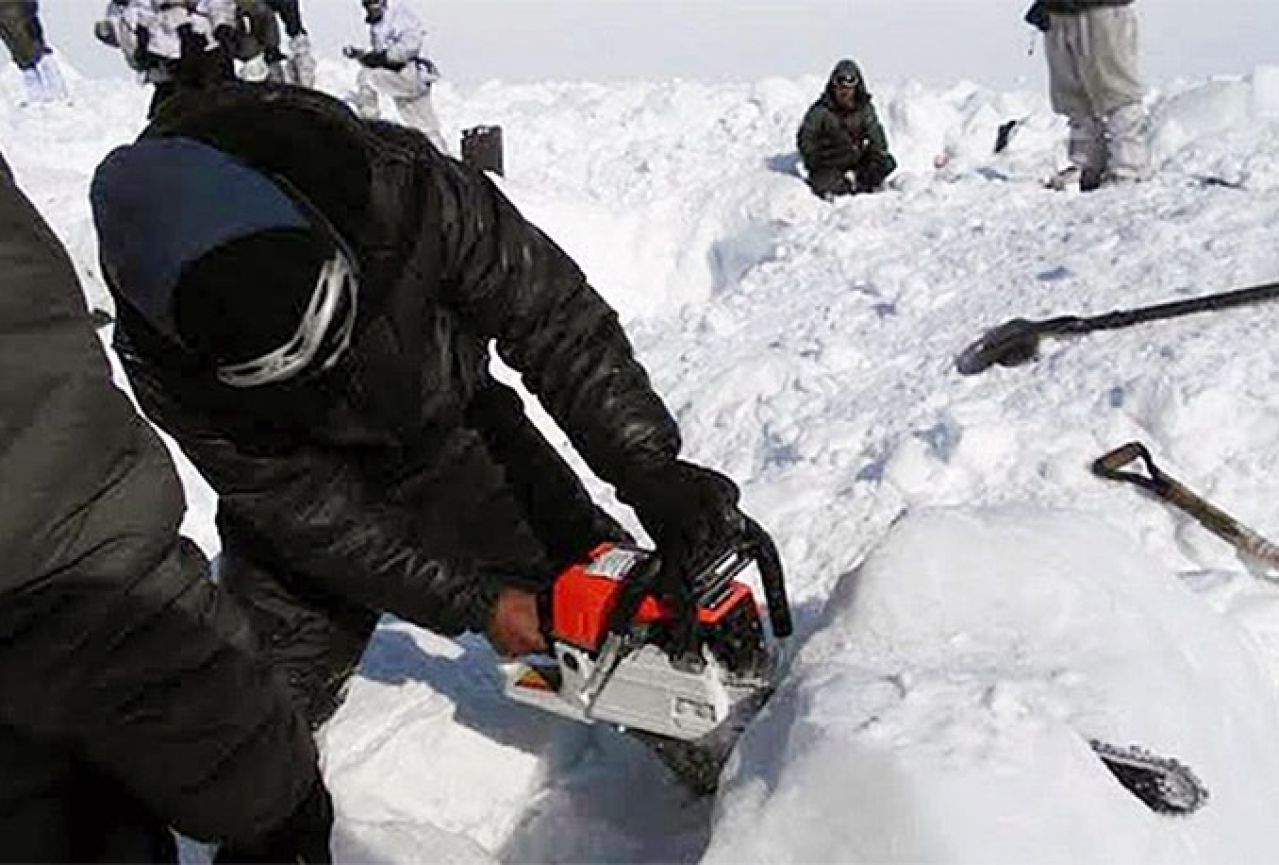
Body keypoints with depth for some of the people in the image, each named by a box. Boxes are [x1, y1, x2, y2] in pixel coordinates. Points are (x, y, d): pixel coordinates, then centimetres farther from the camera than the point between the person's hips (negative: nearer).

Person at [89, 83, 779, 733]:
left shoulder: (399, 187, -36)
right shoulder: (162, 361, -30)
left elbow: (553, 314, -26)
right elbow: (312, 515, -23)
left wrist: (650, 470, -32)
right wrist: (474, 603, -22)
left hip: (458, 432, 1)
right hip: (311, 486, 0)